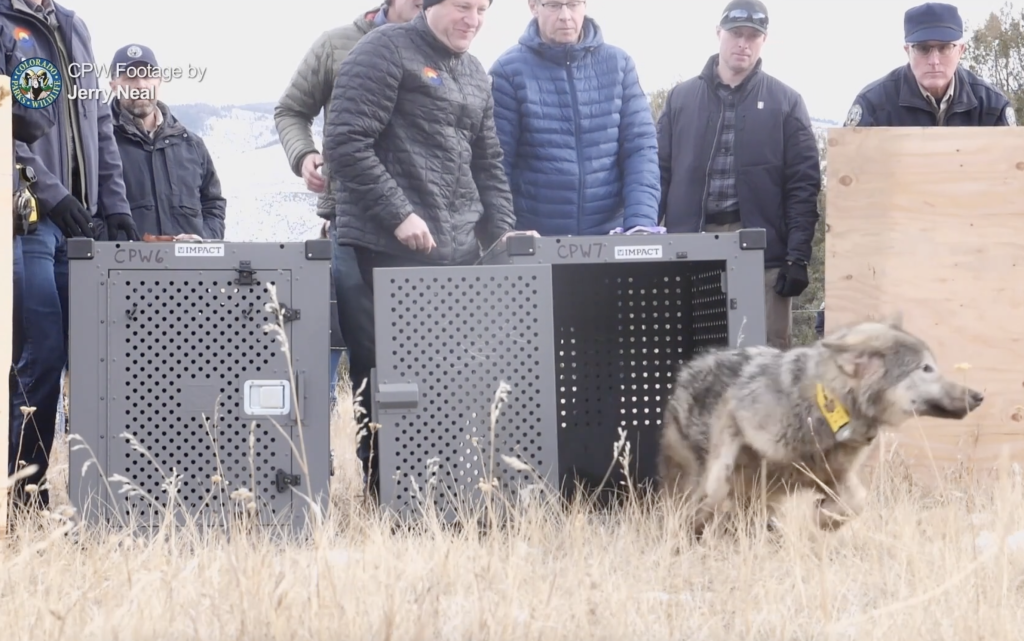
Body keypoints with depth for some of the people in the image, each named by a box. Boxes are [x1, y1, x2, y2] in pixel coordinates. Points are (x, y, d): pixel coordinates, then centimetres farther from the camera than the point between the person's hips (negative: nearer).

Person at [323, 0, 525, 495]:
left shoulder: (474, 74, 20)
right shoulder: (385, 52, -5)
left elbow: (487, 165, 24)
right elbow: (346, 143, -13)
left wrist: (501, 231, 9)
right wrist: (398, 215, -16)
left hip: (459, 251, 7)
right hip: (391, 250, -7)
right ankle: (382, 490, -1)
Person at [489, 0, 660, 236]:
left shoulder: (618, 64, 4)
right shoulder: (510, 70, -2)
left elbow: (640, 147, 1)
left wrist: (640, 223, -12)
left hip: (609, 238, 2)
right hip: (533, 241, -2)